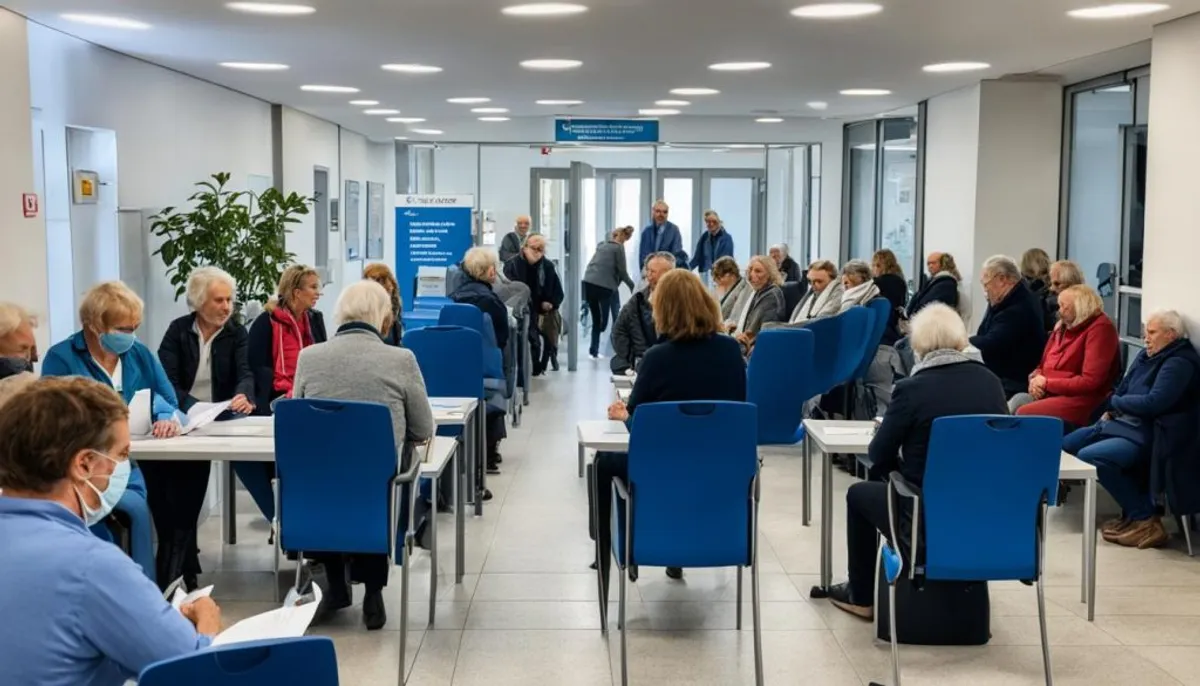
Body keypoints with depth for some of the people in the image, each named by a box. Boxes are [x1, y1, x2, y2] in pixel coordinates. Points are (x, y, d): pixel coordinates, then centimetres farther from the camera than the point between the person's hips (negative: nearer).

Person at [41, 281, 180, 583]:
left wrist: (167, 418, -13)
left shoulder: (140, 354, 15)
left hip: (134, 462, 4)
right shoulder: (61, 358, 1)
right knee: (135, 508, -35)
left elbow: (169, 402, 10)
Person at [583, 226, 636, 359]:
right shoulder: (619, 247, 4)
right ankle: (594, 349, -8)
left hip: (588, 283, 6)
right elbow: (622, 270, 2)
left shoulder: (601, 246, 22)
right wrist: (632, 285, 15)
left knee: (596, 320, 10)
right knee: (603, 319, 1)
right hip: (604, 286, -6)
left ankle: (594, 350, 7)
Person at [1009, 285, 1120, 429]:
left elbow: (1090, 382, -16)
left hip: (1079, 401, -8)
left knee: (1023, 414, -28)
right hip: (1048, 394, 8)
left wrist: (1047, 383, -11)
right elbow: (1043, 366, 24)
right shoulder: (1062, 328, 17)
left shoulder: (1100, 328, -9)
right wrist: (1036, 380, -1)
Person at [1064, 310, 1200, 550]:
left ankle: (1146, 520, -15)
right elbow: (1123, 387, 23)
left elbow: (1153, 402, -25)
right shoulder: (1148, 355, 14)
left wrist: (1115, 402, -10)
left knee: (1088, 456, -28)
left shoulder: (1180, 363, -15)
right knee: (1068, 444, 12)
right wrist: (1111, 410, 2)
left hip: (1148, 435, -11)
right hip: (1124, 423, 11)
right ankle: (1134, 509, 7)